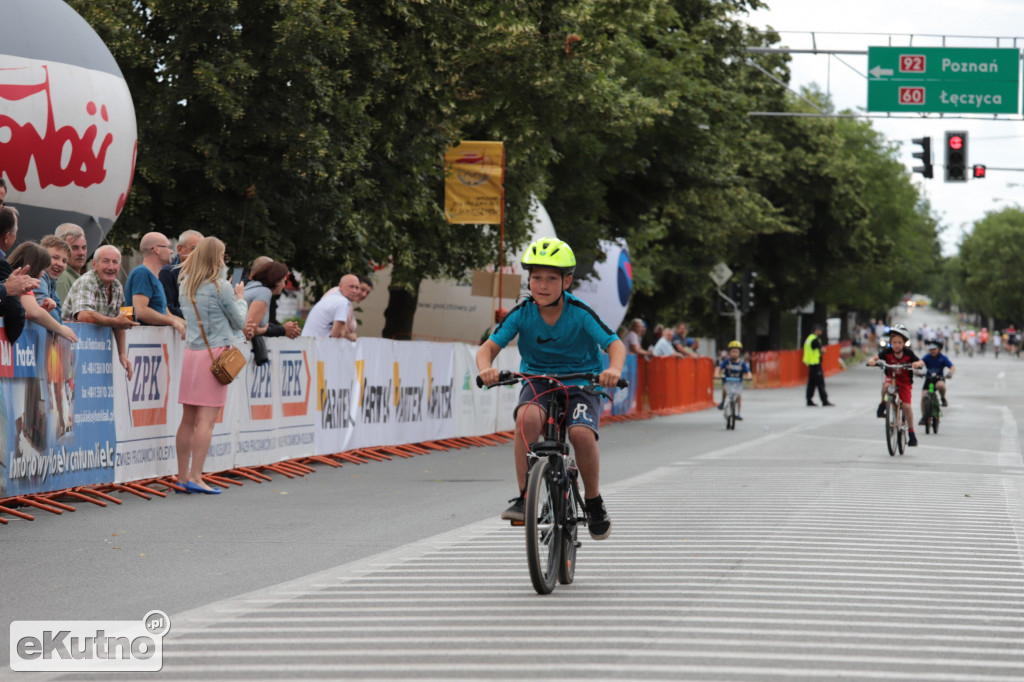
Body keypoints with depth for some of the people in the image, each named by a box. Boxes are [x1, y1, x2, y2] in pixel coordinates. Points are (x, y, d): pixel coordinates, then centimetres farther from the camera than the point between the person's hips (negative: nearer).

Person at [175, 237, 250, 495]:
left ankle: (183, 476, 12)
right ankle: (195, 477, -12)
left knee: (188, 419, 10)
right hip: (215, 353, -6)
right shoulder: (220, 287, -9)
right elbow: (239, 321, 0)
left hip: (190, 353, 6)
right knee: (206, 420, -7)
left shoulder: (185, 285, 9)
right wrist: (240, 299, 18)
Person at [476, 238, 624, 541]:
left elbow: (615, 344, -19)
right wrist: (486, 367, -36)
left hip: (580, 383, -1)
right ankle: (524, 497, -24)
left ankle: (594, 501, -2)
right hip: (538, 382, 1)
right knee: (527, 417, -33)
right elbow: (489, 347, -12)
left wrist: (614, 369, -42)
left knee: (582, 433, -29)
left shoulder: (580, 313, -15)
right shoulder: (521, 314, -10)